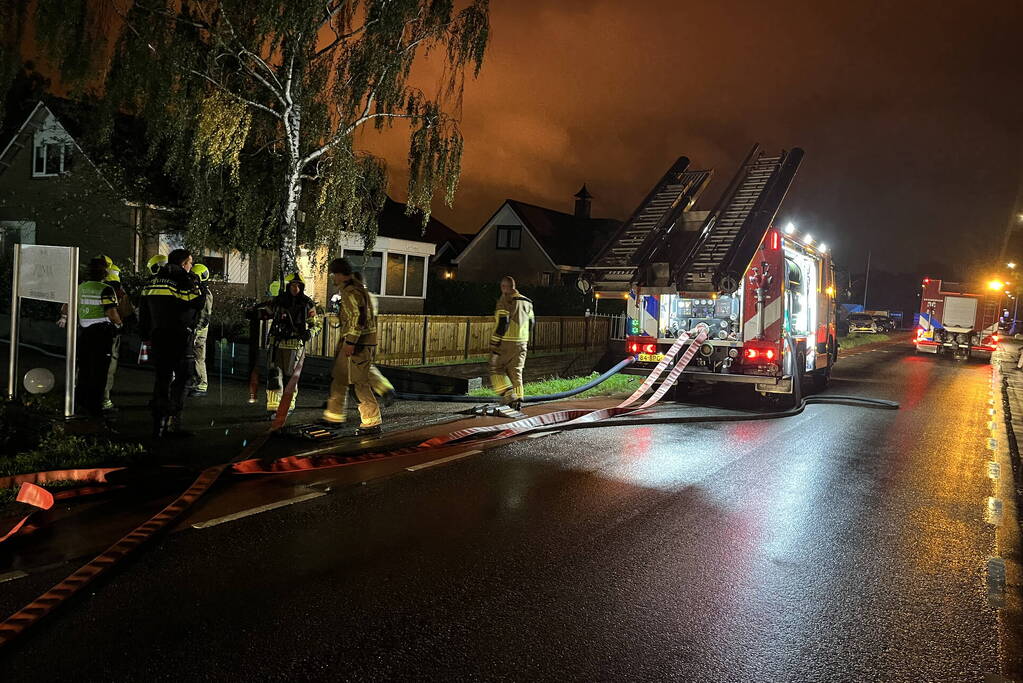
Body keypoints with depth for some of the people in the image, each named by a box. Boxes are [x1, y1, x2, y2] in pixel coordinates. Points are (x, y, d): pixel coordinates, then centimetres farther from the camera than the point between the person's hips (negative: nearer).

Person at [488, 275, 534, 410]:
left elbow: (502, 323, -17)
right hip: (521, 343, 6)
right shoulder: (526, 302, 13)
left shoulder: (504, 301, -10)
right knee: (516, 372, 12)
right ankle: (518, 399, 10)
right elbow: (530, 323, 17)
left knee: (496, 369, 4)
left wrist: (494, 343, -14)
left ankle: (508, 394, -10)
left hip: (506, 342, -6)